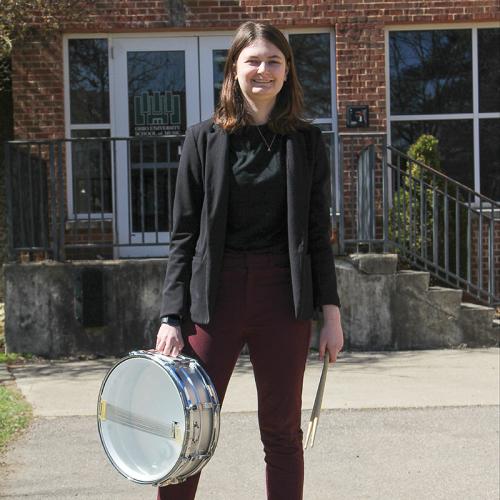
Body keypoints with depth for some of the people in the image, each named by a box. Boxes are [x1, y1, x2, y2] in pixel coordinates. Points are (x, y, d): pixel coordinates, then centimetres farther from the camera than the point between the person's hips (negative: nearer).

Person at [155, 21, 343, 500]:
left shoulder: (305, 141, 6)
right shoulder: (204, 138, 3)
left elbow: (317, 232, 8)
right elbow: (184, 235, 2)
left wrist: (331, 311, 3)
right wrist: (172, 316, -4)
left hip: (283, 297, 1)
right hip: (216, 294, -1)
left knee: (282, 429, 9)